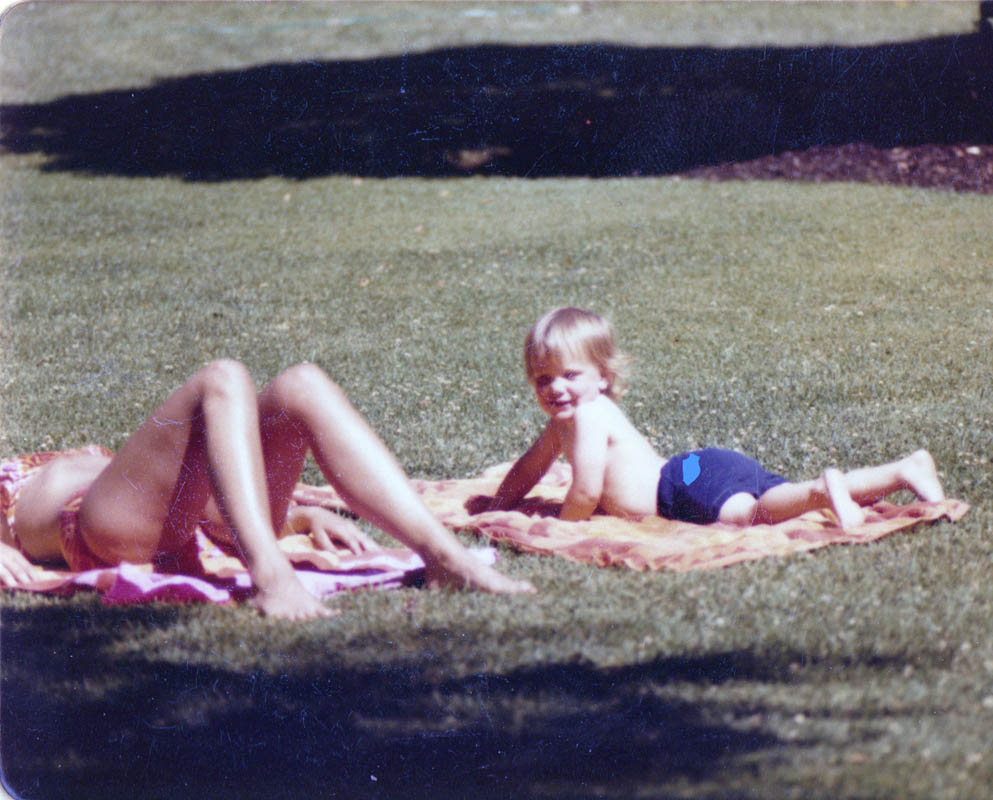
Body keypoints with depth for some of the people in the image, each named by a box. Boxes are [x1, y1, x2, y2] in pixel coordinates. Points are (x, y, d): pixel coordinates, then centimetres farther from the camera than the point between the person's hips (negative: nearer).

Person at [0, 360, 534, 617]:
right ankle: (269, 575, -48)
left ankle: (445, 556, -32)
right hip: (110, 528, -6)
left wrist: (301, 517, 17)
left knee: (300, 388, -16)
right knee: (222, 383, -26)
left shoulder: (80, 464, 46)